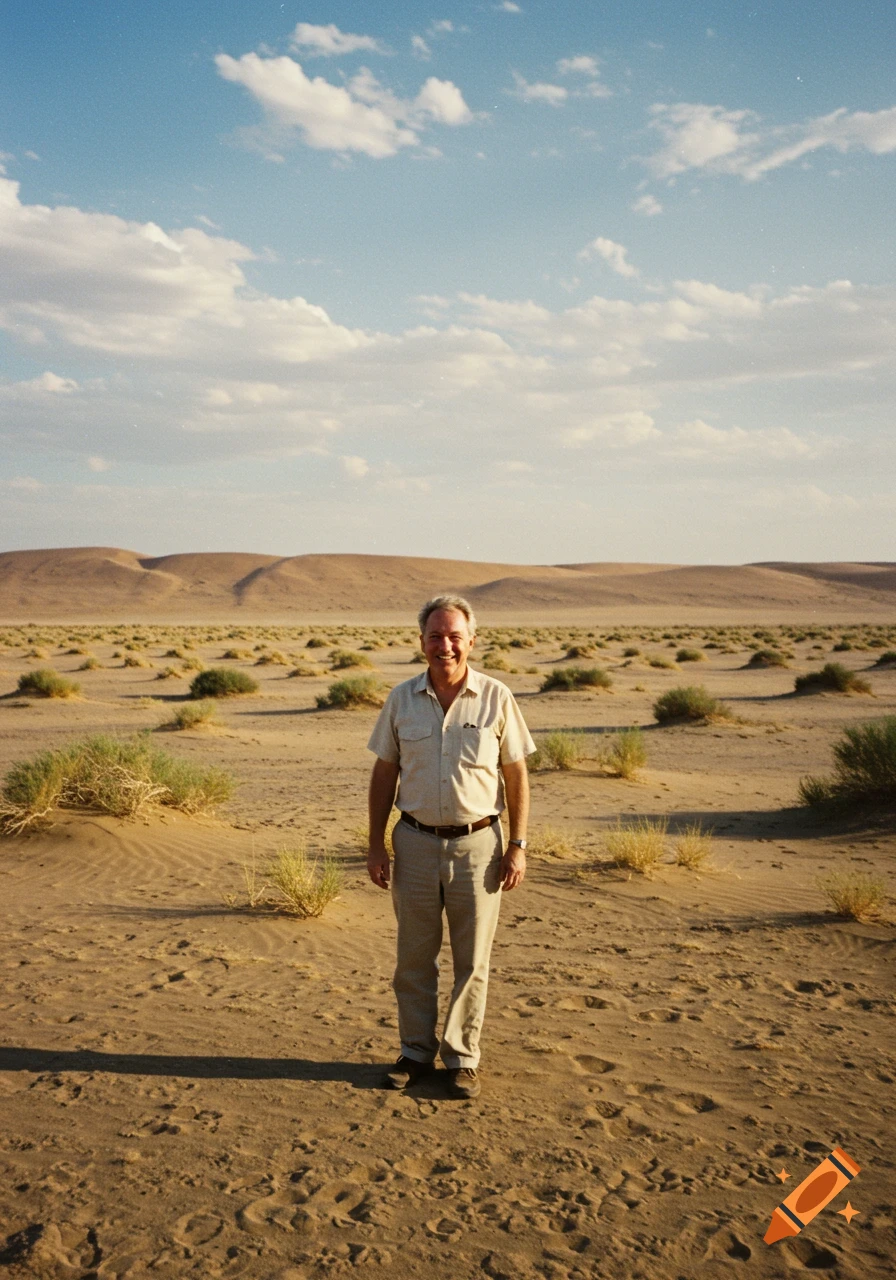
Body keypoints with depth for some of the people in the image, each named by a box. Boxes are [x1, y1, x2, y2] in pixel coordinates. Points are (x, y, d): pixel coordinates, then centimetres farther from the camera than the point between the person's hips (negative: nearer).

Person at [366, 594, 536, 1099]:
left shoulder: (496, 697, -4)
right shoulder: (402, 699, 1)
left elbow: (516, 774, 0)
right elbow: (384, 773, 6)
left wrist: (518, 845, -4)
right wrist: (376, 845, 3)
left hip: (477, 844, -1)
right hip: (416, 843, 2)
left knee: (473, 961, 8)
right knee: (414, 958, 11)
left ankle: (463, 1059, 23)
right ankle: (417, 1053, 27)